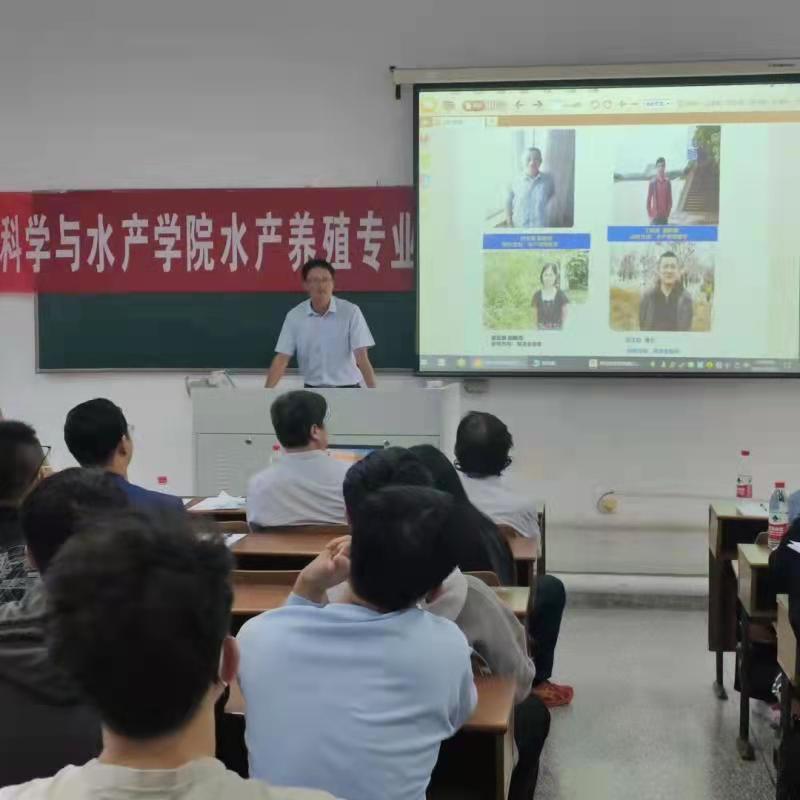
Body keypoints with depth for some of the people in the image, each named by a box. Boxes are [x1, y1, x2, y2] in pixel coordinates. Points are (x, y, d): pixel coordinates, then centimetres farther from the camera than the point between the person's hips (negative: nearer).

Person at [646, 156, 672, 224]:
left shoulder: (667, 182, 4)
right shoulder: (652, 182, -6)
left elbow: (670, 200, 9)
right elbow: (648, 200, -3)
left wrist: (667, 214, 1)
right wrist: (650, 216, -7)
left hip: (664, 217, 4)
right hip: (655, 217, -4)